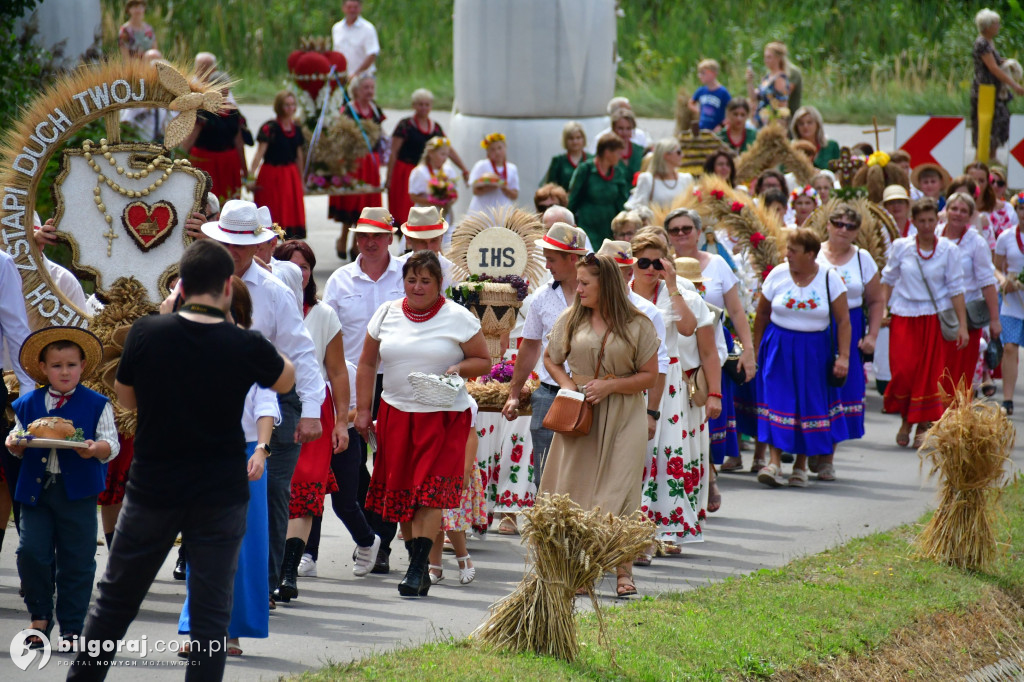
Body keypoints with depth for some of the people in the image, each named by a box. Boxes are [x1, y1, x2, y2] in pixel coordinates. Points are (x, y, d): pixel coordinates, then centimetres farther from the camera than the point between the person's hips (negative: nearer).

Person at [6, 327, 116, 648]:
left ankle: (72, 627, 11)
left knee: (77, 560, 2)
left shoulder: (97, 405, 2)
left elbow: (111, 444, -2)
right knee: (30, 553, -4)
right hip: (35, 489, 2)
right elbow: (20, 446, 15)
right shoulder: (27, 404, 10)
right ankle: (40, 617, 14)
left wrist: (95, 449, -23)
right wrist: (15, 445, -8)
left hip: (77, 492, -2)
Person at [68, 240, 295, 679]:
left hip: (152, 490, 1)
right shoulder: (246, 346, -13)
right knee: (210, 612, 4)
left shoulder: (146, 334, -11)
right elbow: (286, 379, 10)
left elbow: (125, 399, 6)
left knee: (115, 598, 16)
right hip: (221, 495, -1)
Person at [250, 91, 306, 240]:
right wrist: (251, 175, -29)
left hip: (291, 175, 6)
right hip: (271, 175, -6)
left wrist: (300, 179, 20)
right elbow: (260, 152, -19)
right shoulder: (270, 128, -11)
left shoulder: (296, 129, 8)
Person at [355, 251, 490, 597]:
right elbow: (367, 364, 14)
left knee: (430, 491, -12)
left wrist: (460, 368, -14)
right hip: (395, 413, 4)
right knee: (399, 490, 3)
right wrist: (362, 410, 9)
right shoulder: (386, 314, 8)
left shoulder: (458, 318, -1)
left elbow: (483, 361, 6)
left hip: (444, 416, -4)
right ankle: (418, 561, 15)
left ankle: (417, 570, -13)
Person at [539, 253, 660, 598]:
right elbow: (550, 359, 17)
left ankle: (623, 571, 1)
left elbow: (649, 375, -1)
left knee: (619, 493, -6)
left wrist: (609, 386, -13)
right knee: (575, 491, 1)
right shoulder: (571, 319, 4)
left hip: (623, 417, -2)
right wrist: (567, 385, -2)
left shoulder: (637, 325, -2)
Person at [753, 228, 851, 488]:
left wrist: (843, 356, -10)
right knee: (777, 400, -11)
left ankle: (801, 465, 14)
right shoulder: (777, 274, -2)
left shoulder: (830, 278, -4)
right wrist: (756, 350, 8)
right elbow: (762, 314, 8)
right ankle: (775, 462, -15)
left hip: (815, 350, 0)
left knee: (810, 404, 3)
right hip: (779, 348, 0)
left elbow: (843, 320, -3)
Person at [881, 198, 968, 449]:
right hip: (904, 316, 0)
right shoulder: (901, 247, 0)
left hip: (936, 317, 0)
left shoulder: (948, 250, -2)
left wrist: (962, 325, -3)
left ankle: (923, 424, 8)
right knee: (903, 370, -8)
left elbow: (955, 288, 0)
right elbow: (888, 280, 11)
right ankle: (906, 419, 14)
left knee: (930, 373, -3)